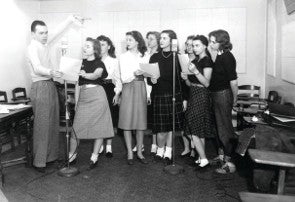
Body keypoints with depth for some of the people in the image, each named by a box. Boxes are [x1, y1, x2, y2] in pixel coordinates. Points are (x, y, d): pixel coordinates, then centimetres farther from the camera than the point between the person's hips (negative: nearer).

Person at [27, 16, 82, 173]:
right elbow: (37, 68, -28)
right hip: (40, 87, -8)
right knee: (41, 125, -6)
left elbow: (58, 32, 18)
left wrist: (71, 19, 11)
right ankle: (39, 161, 2)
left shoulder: (46, 45, 13)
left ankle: (51, 156, 20)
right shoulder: (32, 48, -11)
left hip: (51, 85, 8)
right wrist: (51, 72, -47)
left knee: (53, 123, 10)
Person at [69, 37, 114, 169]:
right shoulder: (81, 62, 14)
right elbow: (78, 83, 14)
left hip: (97, 96, -4)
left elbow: (95, 75, -22)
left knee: (99, 127, -1)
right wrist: (76, 100, 5)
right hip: (83, 97, 4)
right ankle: (71, 155, 17)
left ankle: (94, 157, 11)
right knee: (76, 127, 2)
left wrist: (85, 75, -39)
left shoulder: (99, 63, 0)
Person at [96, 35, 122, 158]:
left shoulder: (114, 61, 6)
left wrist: (117, 93, -2)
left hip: (110, 90, 0)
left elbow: (118, 78, 6)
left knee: (110, 119, 2)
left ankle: (109, 146, 13)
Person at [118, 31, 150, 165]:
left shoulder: (145, 57, 8)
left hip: (141, 89, 2)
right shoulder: (123, 57, 4)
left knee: (141, 121, 4)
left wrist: (148, 93, 1)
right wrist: (134, 73, -20)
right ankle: (129, 153, 9)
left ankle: (139, 152, 15)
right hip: (128, 89, -1)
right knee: (127, 121, -2)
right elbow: (123, 79, -3)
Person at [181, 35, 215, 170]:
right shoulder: (195, 60, 15)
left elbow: (206, 83, -16)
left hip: (201, 96, -8)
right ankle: (201, 158, 19)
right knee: (199, 132, 11)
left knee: (194, 130, -7)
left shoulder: (207, 60, -9)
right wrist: (186, 78, -5)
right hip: (193, 95, 8)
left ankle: (203, 159, 2)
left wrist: (195, 71, -26)